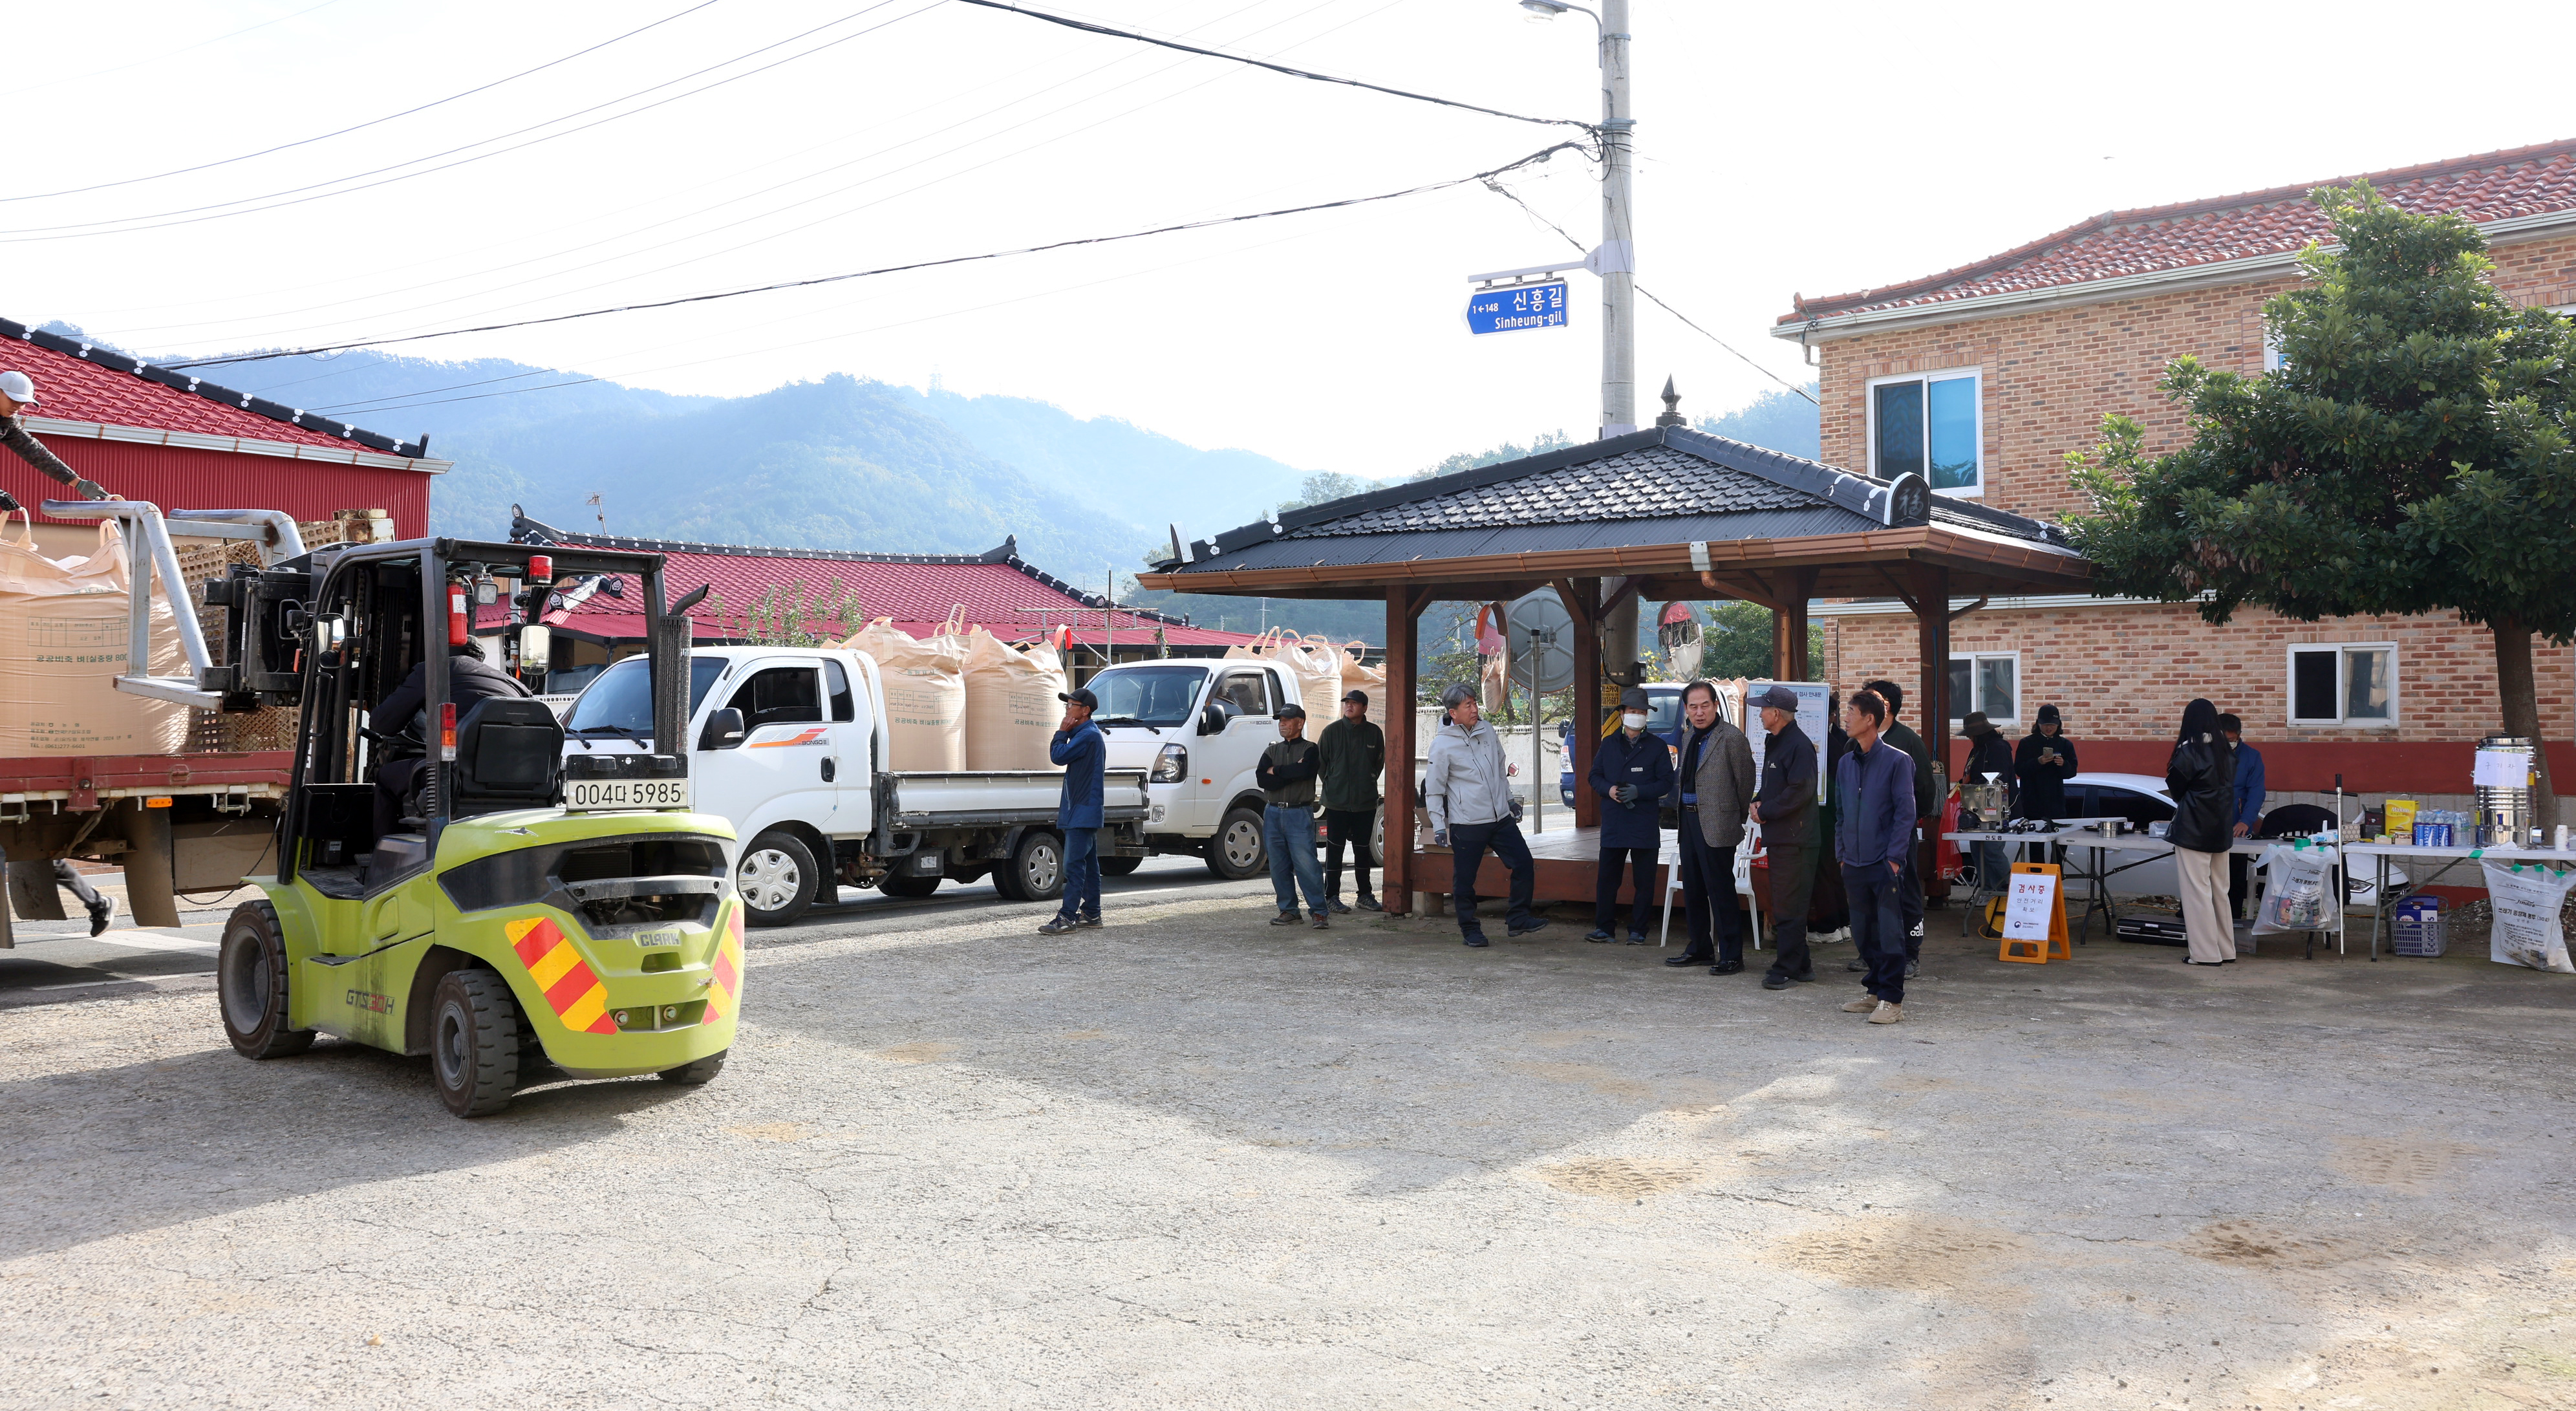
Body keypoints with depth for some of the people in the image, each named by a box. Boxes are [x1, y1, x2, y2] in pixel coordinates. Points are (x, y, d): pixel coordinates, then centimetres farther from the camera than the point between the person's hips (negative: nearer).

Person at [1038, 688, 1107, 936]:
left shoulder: (1088, 735, -15)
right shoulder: (1088, 734, 19)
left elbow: (1059, 756, -16)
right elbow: (1062, 757, 22)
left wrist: (1061, 733, -6)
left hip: (1082, 810, -11)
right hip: (1086, 811, 11)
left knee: (1074, 864, -12)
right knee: (1088, 864, 13)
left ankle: (1067, 916, -14)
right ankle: (1091, 913, 17)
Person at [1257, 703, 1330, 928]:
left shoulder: (1310, 749, 4)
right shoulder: (1272, 750, 16)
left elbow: (1306, 771, -19)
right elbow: (1261, 779, 0)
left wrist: (1277, 771, -6)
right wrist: (1293, 773, -8)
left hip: (1299, 814, -5)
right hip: (1273, 813, 5)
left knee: (1306, 865, -11)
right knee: (1279, 867, 6)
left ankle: (1320, 911, -6)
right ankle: (1289, 911, 14)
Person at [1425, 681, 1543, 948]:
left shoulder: (1487, 730, 7)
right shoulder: (1442, 744, -10)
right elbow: (1433, 789, -5)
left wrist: (1510, 798, 23)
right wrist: (1438, 826, -8)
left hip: (1501, 818, 5)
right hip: (1466, 824, -5)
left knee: (1524, 865, 3)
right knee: (1464, 880, 2)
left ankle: (1519, 920, 15)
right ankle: (1470, 929, 17)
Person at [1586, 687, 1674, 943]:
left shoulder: (1657, 746, 3)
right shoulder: (1609, 744, 11)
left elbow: (1666, 784, -1)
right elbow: (1595, 776, 12)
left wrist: (1638, 791, -16)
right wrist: (1609, 790, -9)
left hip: (1645, 824, -2)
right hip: (1613, 823, 2)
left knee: (1644, 881, 2)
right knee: (1607, 877, 4)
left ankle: (1637, 930, 11)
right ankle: (1603, 927, 13)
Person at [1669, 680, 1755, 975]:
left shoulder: (1732, 737, -12)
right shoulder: (1689, 736, 13)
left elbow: (1745, 782, -7)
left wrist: (1739, 819, 0)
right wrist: (1682, 813, 15)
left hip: (1716, 825, -8)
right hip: (1689, 819, 8)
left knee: (1720, 891, -4)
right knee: (1693, 890, 15)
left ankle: (1731, 956, 3)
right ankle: (1700, 948, 26)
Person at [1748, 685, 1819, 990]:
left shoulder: (1798, 745, -14)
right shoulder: (1774, 743, 19)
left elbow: (1799, 791, -22)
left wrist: (1765, 811, -13)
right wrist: (1758, 803, 6)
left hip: (1794, 839, -10)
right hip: (1778, 837, 10)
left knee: (1788, 908, -7)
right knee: (1784, 905, 14)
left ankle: (1787, 969, -5)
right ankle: (1801, 965, 21)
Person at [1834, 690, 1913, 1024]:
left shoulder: (1897, 761, -6)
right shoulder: (1847, 763, 12)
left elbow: (1905, 812, -8)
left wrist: (1894, 857, -13)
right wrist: (1841, 853, 12)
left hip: (1884, 863, -6)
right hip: (1854, 865, 6)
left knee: (1889, 932, -4)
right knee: (1864, 933, 11)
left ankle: (1892, 999, 1)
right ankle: (1876, 992, 22)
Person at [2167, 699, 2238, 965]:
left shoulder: (2188, 752, -14)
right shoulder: (2226, 753, 6)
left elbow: (2174, 787, -4)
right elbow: (2228, 785, 14)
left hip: (2193, 830, -7)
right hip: (2221, 830, 7)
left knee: (2197, 892, -3)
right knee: (2219, 891, 14)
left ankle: (2205, 953, -2)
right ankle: (2225, 949, 20)